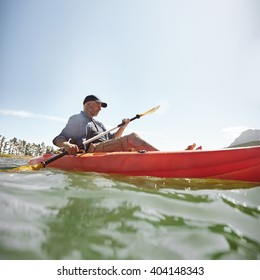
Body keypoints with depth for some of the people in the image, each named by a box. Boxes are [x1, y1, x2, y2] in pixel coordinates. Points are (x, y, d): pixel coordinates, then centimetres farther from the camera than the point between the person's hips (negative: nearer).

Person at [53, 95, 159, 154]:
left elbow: (112, 139, 33)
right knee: (132, 137, -23)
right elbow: (58, 139, 3)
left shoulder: (99, 124, 33)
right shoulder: (76, 119, 12)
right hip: (91, 150, -8)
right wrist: (66, 145, -23)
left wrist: (123, 126, 21)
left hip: (107, 150, 9)